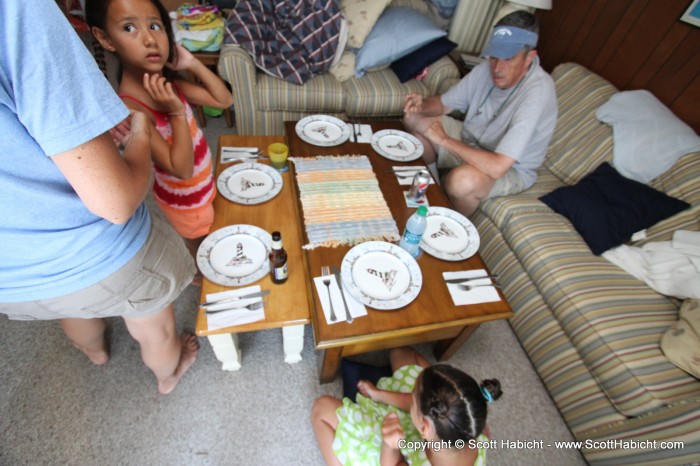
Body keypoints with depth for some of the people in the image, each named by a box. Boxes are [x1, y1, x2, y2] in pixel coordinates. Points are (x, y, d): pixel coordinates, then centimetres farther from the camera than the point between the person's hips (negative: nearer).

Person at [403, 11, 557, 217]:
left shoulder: (536, 93, -32)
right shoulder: (488, 69, -12)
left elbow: (497, 167, -40)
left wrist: (444, 140, -32)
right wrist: (422, 105, -23)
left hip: (510, 169, -7)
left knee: (462, 181, -41)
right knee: (414, 119, 2)